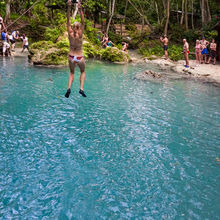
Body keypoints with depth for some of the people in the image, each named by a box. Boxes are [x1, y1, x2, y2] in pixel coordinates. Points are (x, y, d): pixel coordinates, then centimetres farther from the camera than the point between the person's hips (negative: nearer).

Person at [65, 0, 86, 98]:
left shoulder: (70, 33, -10)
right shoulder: (80, 34, -17)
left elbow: (68, 21, -10)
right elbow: (83, 22, -21)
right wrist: (80, 9, -27)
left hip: (71, 57, 2)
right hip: (80, 58, -2)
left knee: (72, 73, 23)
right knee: (83, 72, 24)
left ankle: (69, 88, 1)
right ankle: (81, 89, 7)